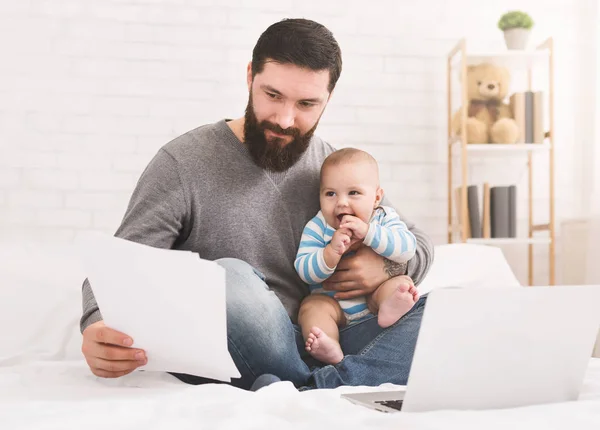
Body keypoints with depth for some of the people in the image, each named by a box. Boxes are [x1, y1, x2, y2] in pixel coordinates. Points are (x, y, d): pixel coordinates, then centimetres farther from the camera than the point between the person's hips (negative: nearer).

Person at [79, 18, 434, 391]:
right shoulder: (183, 163, -6)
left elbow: (418, 244, 17)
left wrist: (390, 267, -8)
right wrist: (100, 329, -33)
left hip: (318, 352, 4)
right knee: (227, 280, -36)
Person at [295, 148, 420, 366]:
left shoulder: (384, 218, 0)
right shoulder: (316, 228, -3)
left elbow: (407, 249, -18)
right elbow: (304, 271, -12)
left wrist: (368, 232, -28)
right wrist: (332, 252, -29)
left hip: (374, 295, 1)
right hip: (332, 302, -1)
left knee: (401, 283, -22)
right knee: (312, 306, -26)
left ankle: (390, 308, -51)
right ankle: (331, 349, -47)